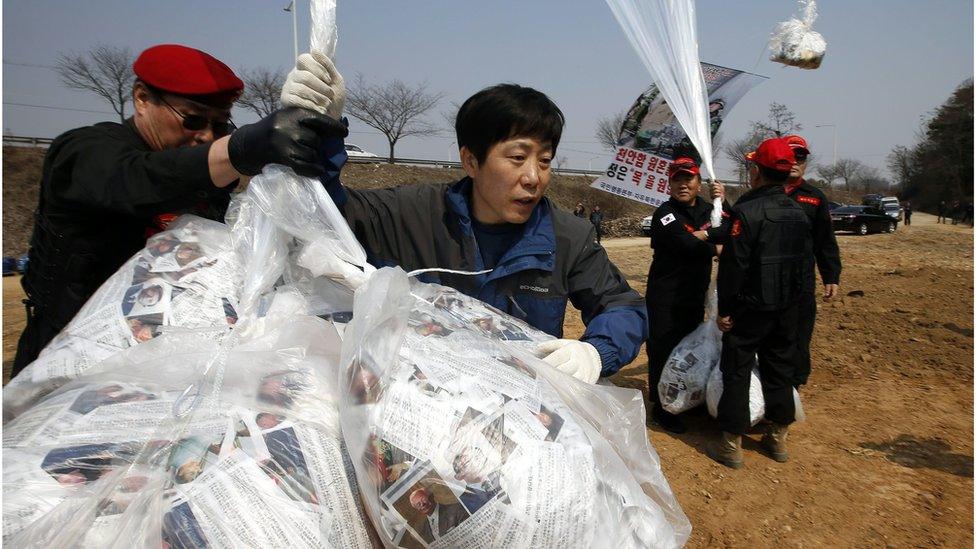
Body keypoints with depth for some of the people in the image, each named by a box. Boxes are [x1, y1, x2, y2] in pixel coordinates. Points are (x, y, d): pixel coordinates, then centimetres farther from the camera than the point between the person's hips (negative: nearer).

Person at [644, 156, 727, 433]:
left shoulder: (707, 209, 9)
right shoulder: (665, 213, -12)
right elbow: (687, 245, -23)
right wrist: (716, 248, -10)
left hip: (696, 295, 7)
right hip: (666, 298, -6)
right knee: (663, 350, -2)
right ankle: (661, 407, 13)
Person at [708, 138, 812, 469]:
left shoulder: (746, 211, -17)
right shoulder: (799, 214, 6)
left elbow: (733, 265, -18)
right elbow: (803, 261, 12)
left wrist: (724, 309, -12)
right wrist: (792, 300, 20)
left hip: (749, 307, -7)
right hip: (787, 308, 7)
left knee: (736, 373, 2)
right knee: (780, 370, 16)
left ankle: (732, 444, 8)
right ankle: (778, 438, 28)